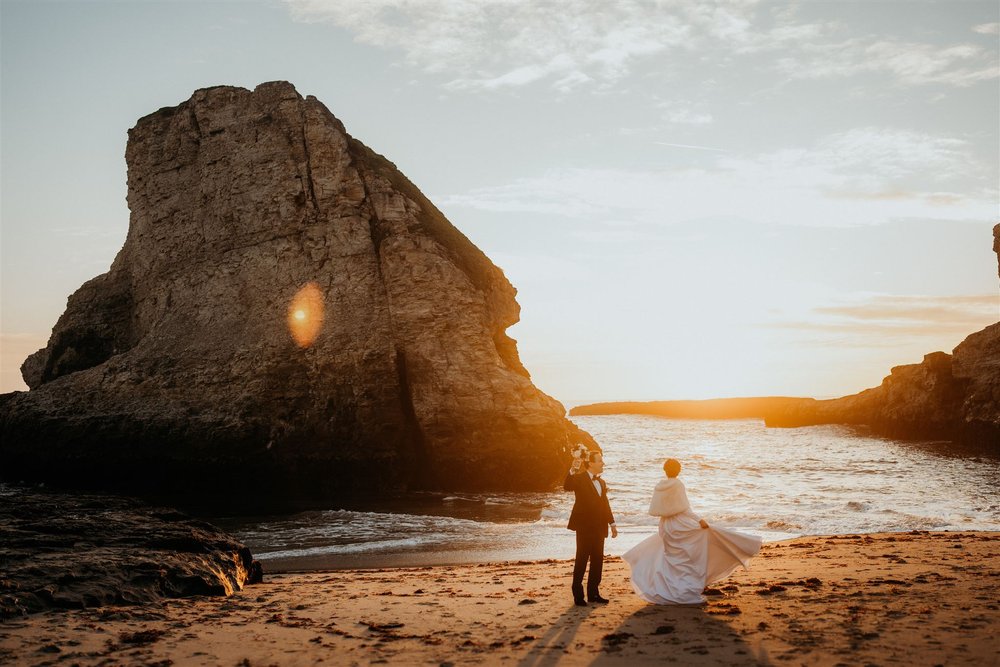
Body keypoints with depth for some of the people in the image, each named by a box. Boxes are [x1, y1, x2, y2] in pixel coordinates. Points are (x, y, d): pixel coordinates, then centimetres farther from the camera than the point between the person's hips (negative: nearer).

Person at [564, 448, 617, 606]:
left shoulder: (601, 482, 16)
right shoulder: (580, 478, -8)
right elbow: (567, 486, -29)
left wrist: (612, 523, 14)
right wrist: (572, 470, -45)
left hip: (599, 528, 7)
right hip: (584, 527, -7)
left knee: (598, 560, 10)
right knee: (581, 561, -2)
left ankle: (593, 593, 19)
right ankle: (578, 595, 5)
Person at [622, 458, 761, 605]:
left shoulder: (659, 486, 4)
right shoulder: (677, 484, -13)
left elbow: (655, 509, 10)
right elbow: (684, 509, -17)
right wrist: (699, 520, -17)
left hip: (665, 527, 7)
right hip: (681, 526, -7)